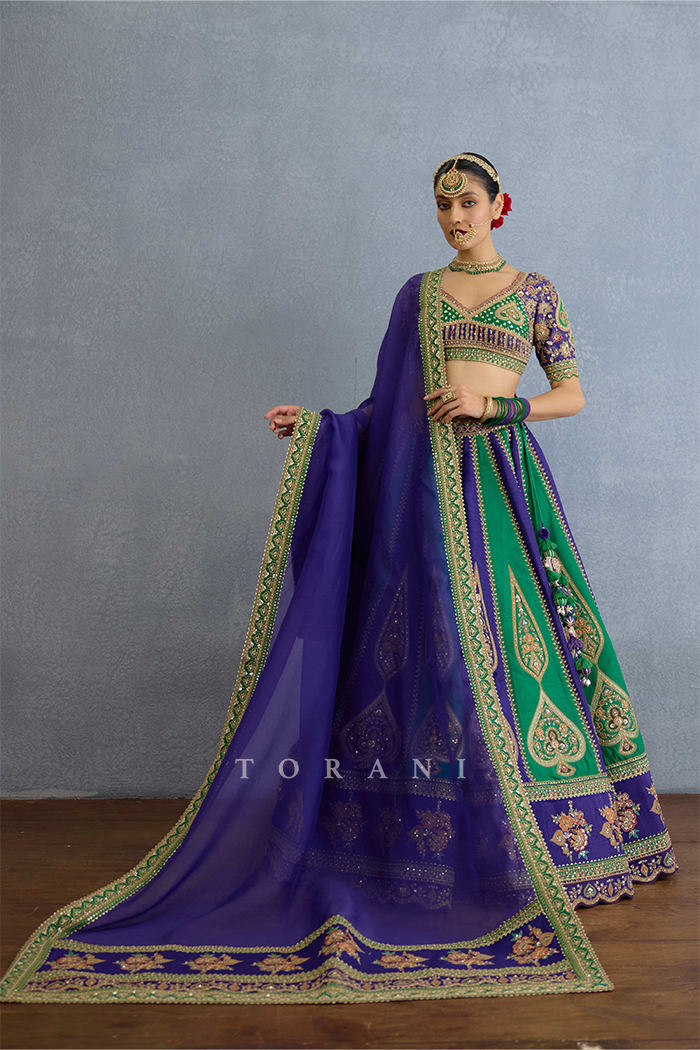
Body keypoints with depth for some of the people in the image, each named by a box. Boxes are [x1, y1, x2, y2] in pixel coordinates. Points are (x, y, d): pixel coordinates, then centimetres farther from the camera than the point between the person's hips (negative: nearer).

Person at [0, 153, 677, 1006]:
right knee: (431, 640, -3)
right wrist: (318, 423, 4)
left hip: (500, 475, -1)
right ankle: (443, 828, 6)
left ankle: (531, 831, 11)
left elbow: (572, 395, 6)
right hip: (424, 479, 2)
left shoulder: (534, 291, 10)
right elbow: (394, 402, 15)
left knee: (510, 637, -3)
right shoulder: (418, 293, 15)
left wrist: (491, 404, -8)